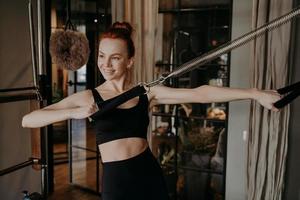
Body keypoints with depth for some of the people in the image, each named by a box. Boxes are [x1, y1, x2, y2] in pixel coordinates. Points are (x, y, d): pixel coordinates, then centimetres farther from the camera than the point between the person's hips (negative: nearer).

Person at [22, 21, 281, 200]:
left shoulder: (147, 93, 1)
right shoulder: (88, 97, -2)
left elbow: (199, 93, -8)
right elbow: (28, 120, -8)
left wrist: (255, 93, -13)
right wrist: (73, 112, -25)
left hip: (150, 175, 2)